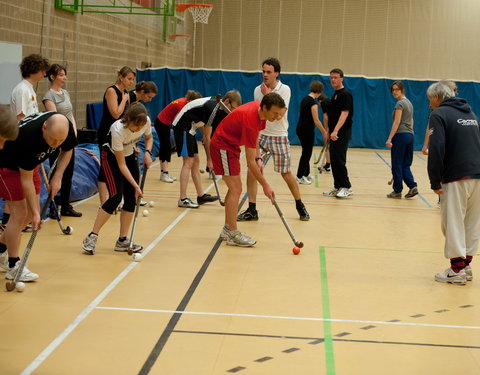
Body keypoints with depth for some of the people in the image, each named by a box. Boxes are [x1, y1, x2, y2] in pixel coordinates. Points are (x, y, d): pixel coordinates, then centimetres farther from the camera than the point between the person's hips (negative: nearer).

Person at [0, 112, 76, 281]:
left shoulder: (67, 127, -23)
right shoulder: (28, 136, -40)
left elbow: (67, 151, 1)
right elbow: (26, 179, -30)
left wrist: (57, 177, -12)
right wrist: (35, 212, -28)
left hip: (28, 163, 7)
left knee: (31, 213, 7)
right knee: (20, 212, -11)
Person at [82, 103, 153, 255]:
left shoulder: (146, 121, -23)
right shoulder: (118, 130, -38)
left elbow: (149, 137, 3)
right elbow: (121, 165, -29)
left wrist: (148, 152, -16)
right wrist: (136, 185, -31)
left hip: (130, 155, 6)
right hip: (111, 156, -6)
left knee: (131, 198, -3)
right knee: (116, 197, -18)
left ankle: (122, 241, 4)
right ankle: (91, 237, -10)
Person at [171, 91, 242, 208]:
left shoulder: (215, 103, 6)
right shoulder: (212, 108, -23)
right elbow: (207, 137, -20)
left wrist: (204, 135, 5)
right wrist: (209, 159, -14)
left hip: (189, 127, 10)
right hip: (183, 126, -10)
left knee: (196, 161, 11)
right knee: (188, 162, -13)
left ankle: (201, 195, 15)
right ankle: (183, 199, -15)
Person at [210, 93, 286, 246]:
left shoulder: (259, 110, -8)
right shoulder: (250, 120, -33)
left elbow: (253, 136, 12)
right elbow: (250, 162, -29)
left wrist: (258, 158, 1)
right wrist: (265, 185, -26)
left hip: (231, 145, 10)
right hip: (222, 146, -10)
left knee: (235, 188, 13)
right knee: (235, 189, -13)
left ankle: (227, 229, 22)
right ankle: (232, 234, -9)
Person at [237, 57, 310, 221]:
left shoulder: (284, 89, -9)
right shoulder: (258, 90, 3)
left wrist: (268, 95, -20)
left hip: (279, 137, -3)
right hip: (261, 134, 3)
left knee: (286, 174, 4)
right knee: (251, 168, -12)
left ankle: (300, 206, 26)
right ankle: (251, 210, -5)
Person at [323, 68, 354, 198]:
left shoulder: (345, 94, -11)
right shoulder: (335, 94, 17)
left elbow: (344, 113, -21)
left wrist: (336, 131, -29)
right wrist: (330, 131, 19)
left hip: (342, 133, -9)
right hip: (334, 133, 9)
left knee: (339, 160, -11)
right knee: (333, 160, 9)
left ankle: (346, 187, -5)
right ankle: (337, 187, 14)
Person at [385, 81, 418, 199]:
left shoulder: (400, 103, -11)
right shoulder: (409, 103, 16)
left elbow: (396, 122, -16)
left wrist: (389, 139, -17)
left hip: (400, 135, -8)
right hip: (410, 135, 8)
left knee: (397, 164, 0)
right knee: (406, 165, 11)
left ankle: (397, 191, 4)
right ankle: (413, 186, -4)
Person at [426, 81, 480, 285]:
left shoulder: (439, 114, -3)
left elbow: (436, 150, -14)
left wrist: (435, 182, -10)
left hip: (457, 178, -7)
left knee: (454, 223, 0)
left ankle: (457, 270, 2)